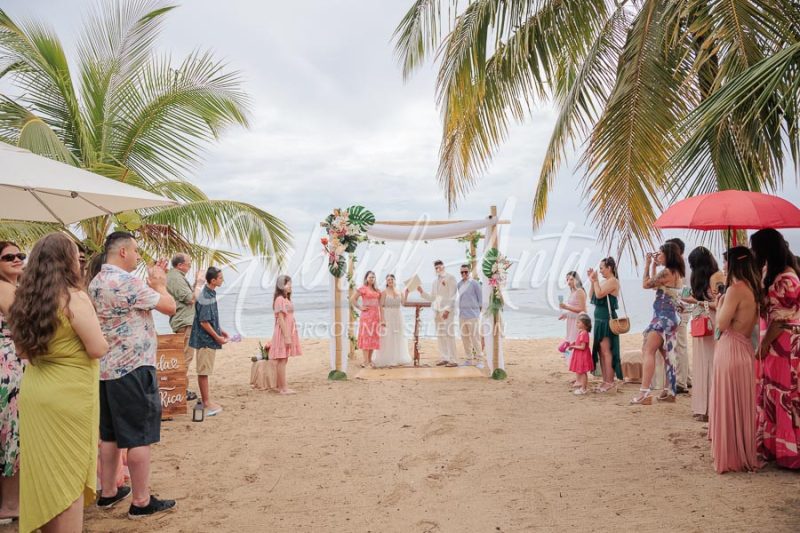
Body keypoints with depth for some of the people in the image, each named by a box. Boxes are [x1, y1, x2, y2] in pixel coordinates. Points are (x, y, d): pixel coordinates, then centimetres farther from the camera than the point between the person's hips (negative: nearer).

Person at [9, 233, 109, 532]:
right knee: (69, 475, 3)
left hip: (33, 393, 7)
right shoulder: (74, 298, -15)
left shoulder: (26, 297, 6)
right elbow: (98, 349, -16)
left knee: (43, 471, 19)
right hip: (69, 397, -7)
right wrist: (100, 337, 4)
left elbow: (22, 350, 17)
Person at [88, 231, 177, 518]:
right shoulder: (127, 281, -19)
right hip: (133, 369, -9)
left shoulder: (95, 283, 10)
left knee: (109, 434, 17)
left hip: (105, 369, 9)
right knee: (139, 436, -1)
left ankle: (108, 493, 27)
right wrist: (159, 283, 2)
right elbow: (170, 306, -14)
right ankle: (141, 501, 7)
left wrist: (154, 281, 14)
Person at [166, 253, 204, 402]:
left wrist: (196, 282, 12)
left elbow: (188, 295, 19)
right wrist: (199, 283, -10)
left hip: (181, 322, 11)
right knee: (185, 356, -7)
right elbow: (191, 299, -19)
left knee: (182, 356, 17)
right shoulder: (176, 278, -18)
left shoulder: (172, 276, 16)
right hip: (184, 323, -11)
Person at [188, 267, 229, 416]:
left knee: (205, 370, 16)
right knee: (203, 371, -1)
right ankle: (206, 403, 5)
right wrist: (217, 337, -15)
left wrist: (221, 331, 17)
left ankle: (206, 400, 25)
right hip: (205, 339, -9)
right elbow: (203, 322, -21)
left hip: (209, 339, 9)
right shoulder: (205, 297, -20)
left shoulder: (211, 294, 9)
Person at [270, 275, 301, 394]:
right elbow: (281, 319, -18)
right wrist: (286, 336, -21)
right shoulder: (280, 299, -14)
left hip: (289, 332, 10)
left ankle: (280, 386, 17)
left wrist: (290, 336, 15)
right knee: (282, 360, -6)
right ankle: (283, 388, -3)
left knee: (283, 360, 11)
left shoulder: (286, 299, 16)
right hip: (283, 333, -10)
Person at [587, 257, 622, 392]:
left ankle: (610, 382, -3)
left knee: (606, 351, -7)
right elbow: (592, 297, 15)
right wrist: (592, 281, 10)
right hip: (600, 319, 9)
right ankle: (605, 381, 16)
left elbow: (599, 294, -22)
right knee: (601, 351, 10)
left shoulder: (613, 281, -10)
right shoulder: (603, 282, 17)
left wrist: (595, 280, -10)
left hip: (607, 319, -9)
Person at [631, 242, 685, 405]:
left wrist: (648, 264, -2)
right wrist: (654, 266, 16)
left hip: (663, 317, -10)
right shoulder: (677, 273, 14)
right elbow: (655, 285, 19)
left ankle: (644, 393, -16)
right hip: (671, 317, 10)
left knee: (648, 352, -12)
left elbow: (646, 284, -10)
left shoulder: (666, 272, -16)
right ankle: (669, 391, 21)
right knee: (667, 354, 15)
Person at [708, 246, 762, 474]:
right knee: (742, 405, 18)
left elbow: (722, 324, -16)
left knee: (730, 405, 2)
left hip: (731, 350, -8)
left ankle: (732, 457, 10)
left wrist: (719, 304, 0)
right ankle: (745, 453, 29)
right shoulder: (753, 288, 7)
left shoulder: (736, 289, -17)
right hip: (744, 348, 8)